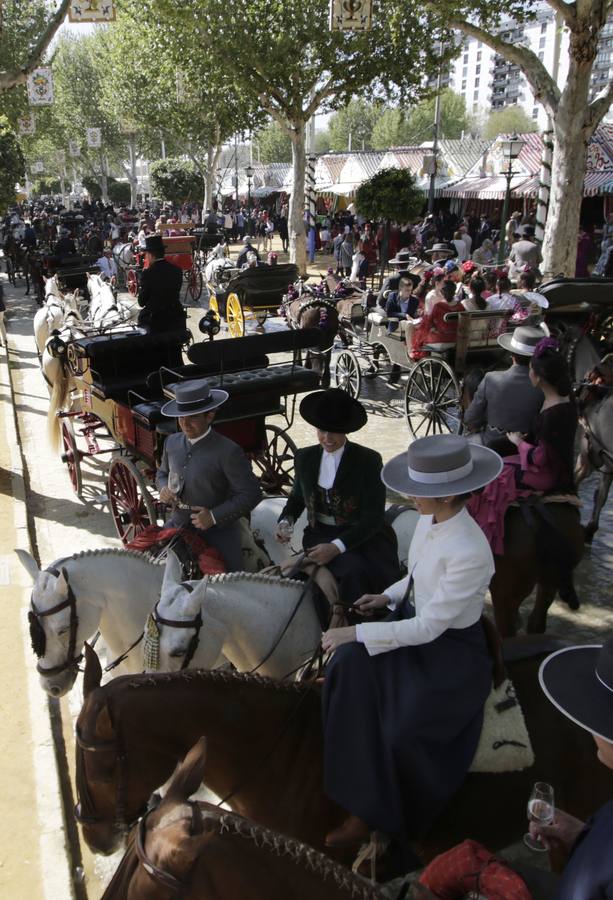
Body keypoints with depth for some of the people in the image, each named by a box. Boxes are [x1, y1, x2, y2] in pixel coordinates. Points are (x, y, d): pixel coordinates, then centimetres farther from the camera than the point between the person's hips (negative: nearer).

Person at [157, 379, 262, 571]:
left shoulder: (228, 452, -18)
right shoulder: (171, 442, 2)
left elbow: (251, 494, -16)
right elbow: (162, 473, 21)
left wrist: (214, 516, -21)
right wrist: (163, 489, -2)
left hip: (216, 534, -5)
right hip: (176, 527, 5)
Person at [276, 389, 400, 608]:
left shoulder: (368, 460, -6)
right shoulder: (305, 458, 6)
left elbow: (373, 516, -10)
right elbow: (297, 497, 22)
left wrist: (337, 546, -22)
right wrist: (286, 520, -1)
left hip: (362, 535, -1)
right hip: (320, 534, 1)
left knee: (379, 575, -30)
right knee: (355, 572, -29)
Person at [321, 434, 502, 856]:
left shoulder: (469, 552, -32)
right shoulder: (430, 519, -8)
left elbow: (428, 627, -27)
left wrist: (356, 632, -23)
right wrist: (388, 596, 2)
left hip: (450, 649, -8)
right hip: (413, 616, 8)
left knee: (403, 729, -21)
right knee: (350, 665, -11)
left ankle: (375, 812, 9)